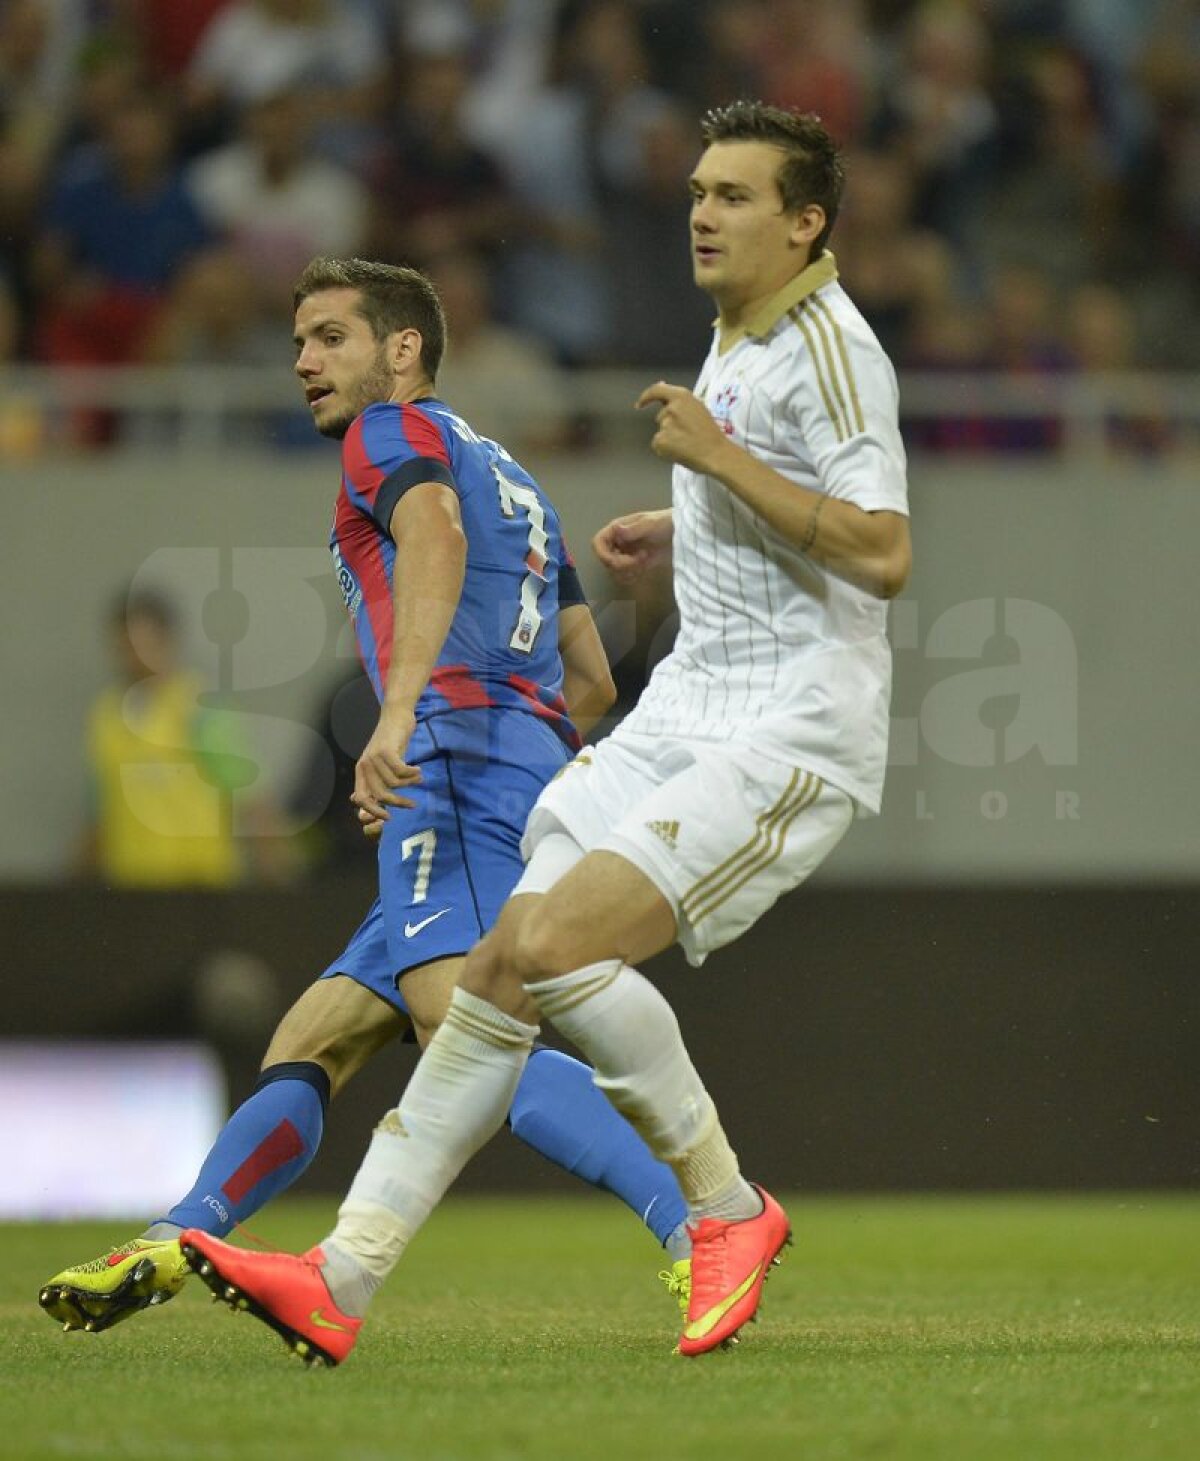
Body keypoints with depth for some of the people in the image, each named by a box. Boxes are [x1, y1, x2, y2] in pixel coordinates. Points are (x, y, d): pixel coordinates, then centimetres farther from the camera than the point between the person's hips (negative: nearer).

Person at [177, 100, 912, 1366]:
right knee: (500, 968, -2)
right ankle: (345, 1275, -5)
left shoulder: (830, 348, -11)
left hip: (790, 736, -9)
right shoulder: (736, 341, 18)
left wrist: (721, 461, -21)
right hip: (687, 711, 9)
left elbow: (882, 553, -22)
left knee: (554, 942, -23)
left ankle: (726, 1203, -5)